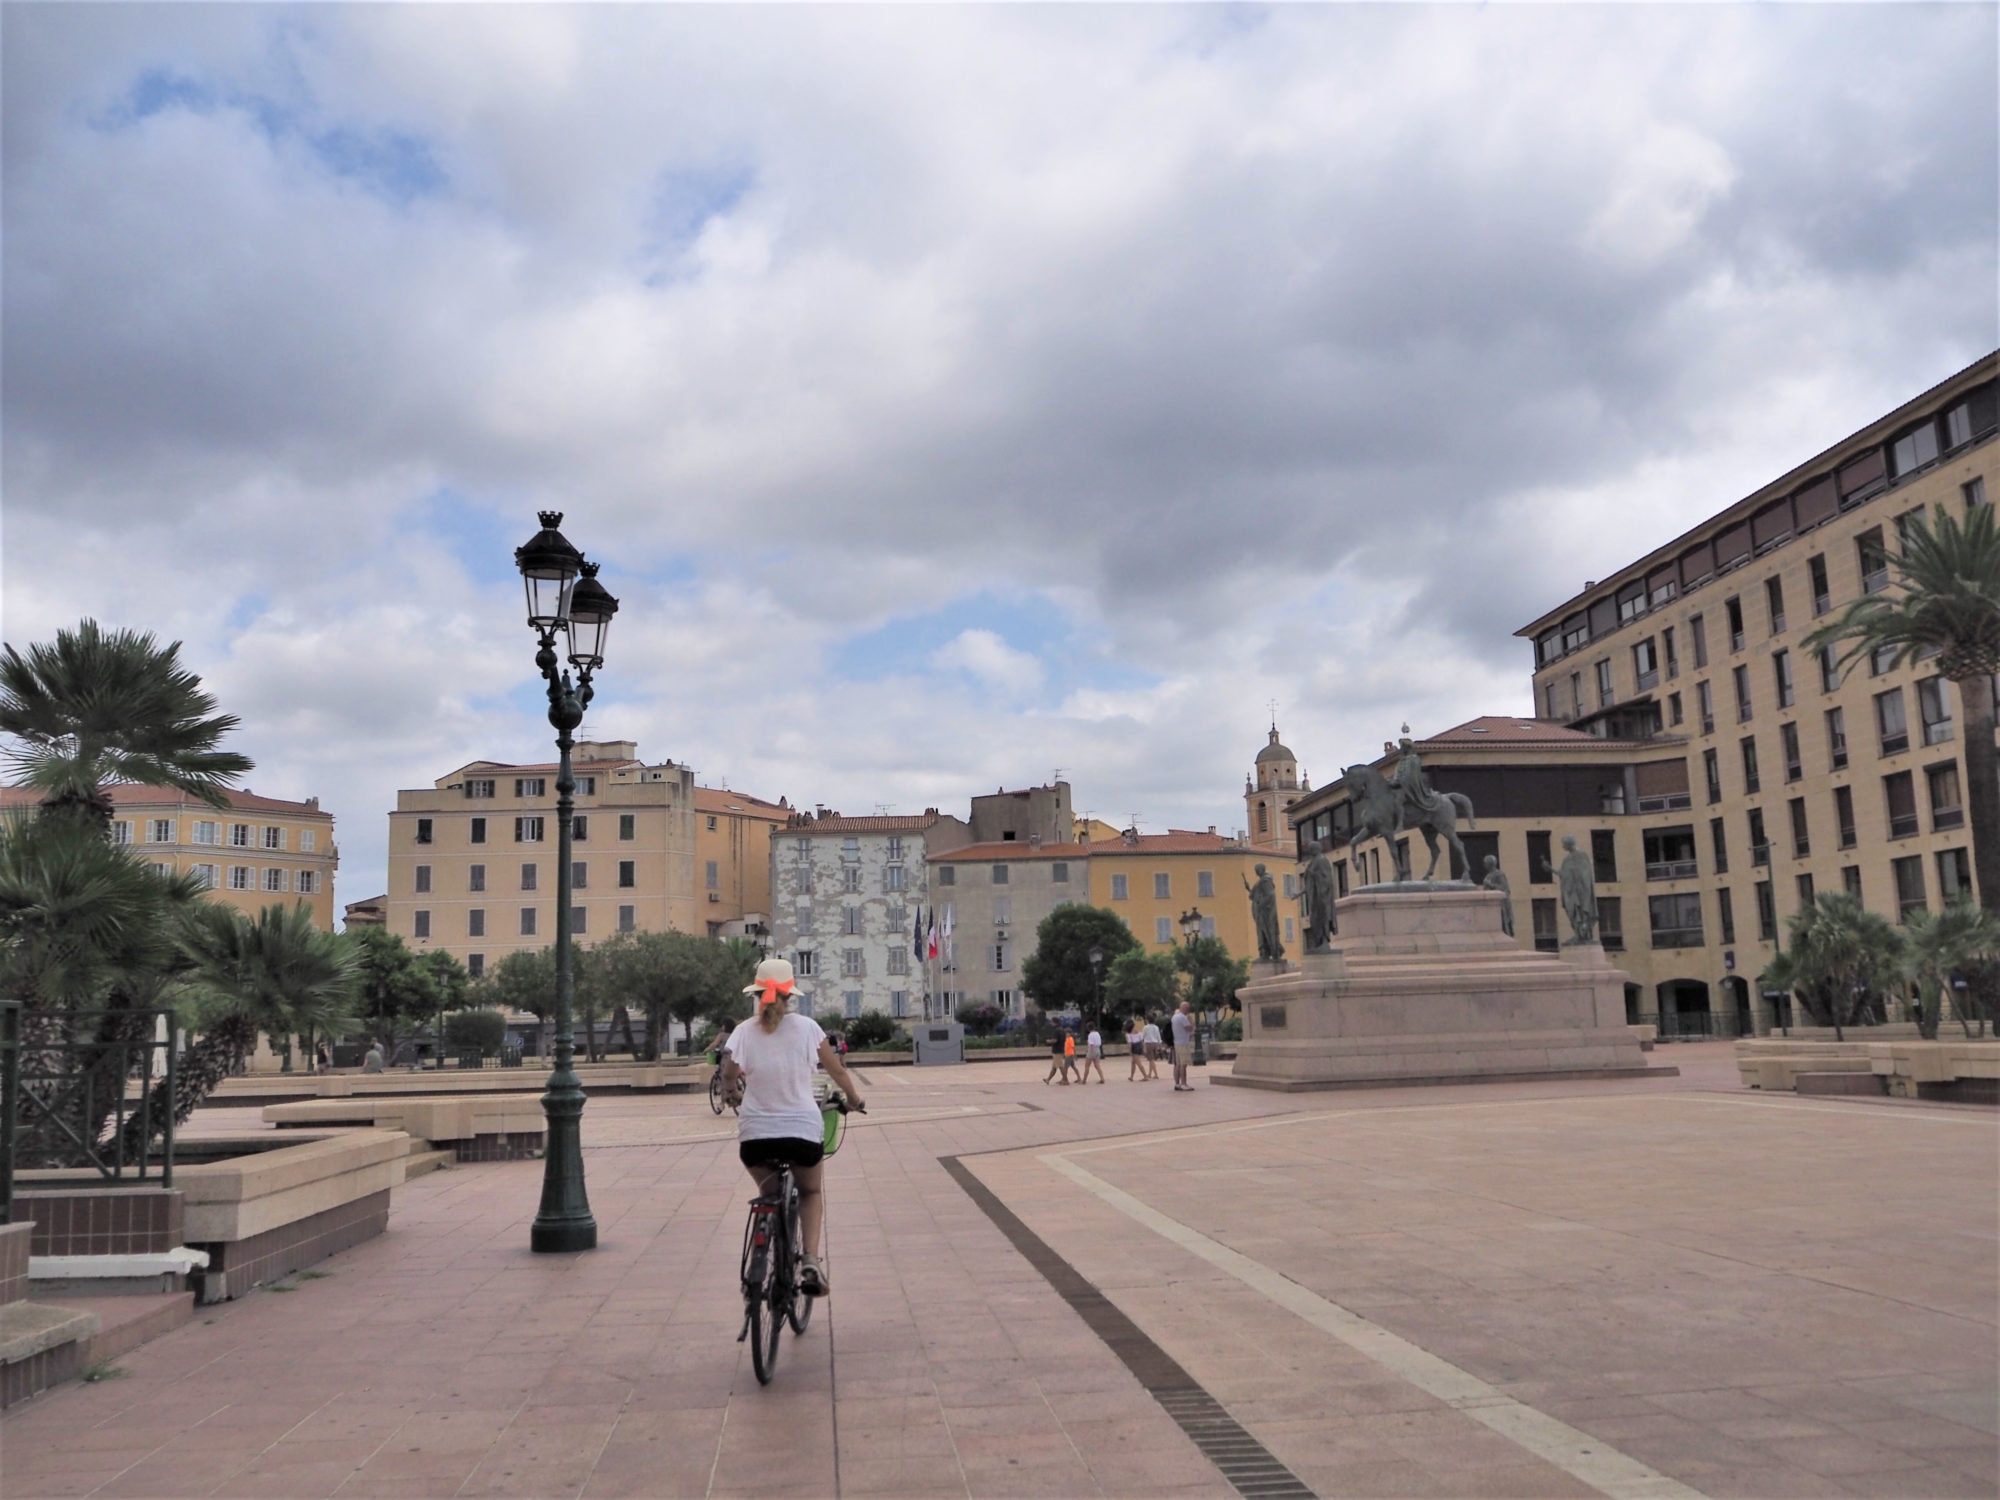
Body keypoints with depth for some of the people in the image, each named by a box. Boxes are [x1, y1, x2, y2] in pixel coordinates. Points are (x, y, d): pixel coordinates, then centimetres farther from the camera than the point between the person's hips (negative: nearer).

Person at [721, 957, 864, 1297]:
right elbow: (836, 1069, 5)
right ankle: (810, 1261, 3)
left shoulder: (743, 1032, -4)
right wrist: (854, 1097, 23)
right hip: (802, 1130, -1)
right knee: (811, 1192, 24)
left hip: (755, 1135, 1)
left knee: (769, 1194, 27)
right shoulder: (806, 1027, -4)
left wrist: (736, 1096, 16)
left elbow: (728, 1080, -7)